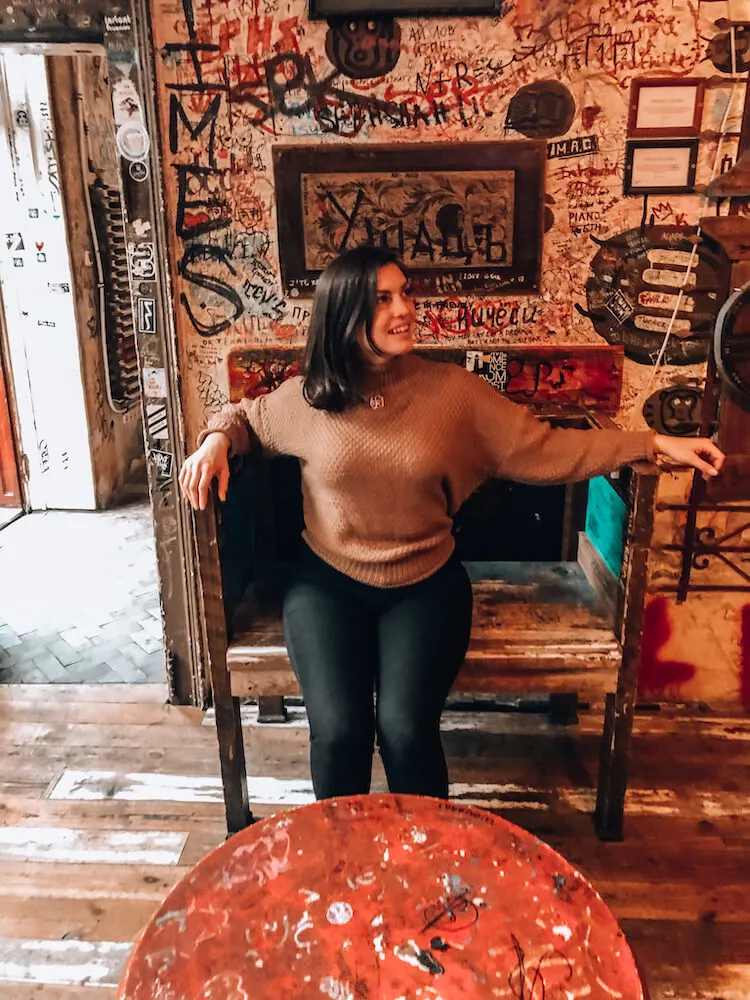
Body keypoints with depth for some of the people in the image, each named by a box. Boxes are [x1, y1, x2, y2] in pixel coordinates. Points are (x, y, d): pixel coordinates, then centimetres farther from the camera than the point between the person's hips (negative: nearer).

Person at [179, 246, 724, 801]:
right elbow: (244, 416, 18)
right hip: (328, 583, 1)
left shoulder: (453, 390, -3)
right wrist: (217, 440, -5)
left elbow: (544, 448, -1)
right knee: (337, 731, -17)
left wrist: (654, 442, -5)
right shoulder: (306, 399, -2)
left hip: (427, 584, 0)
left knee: (405, 728, -19)